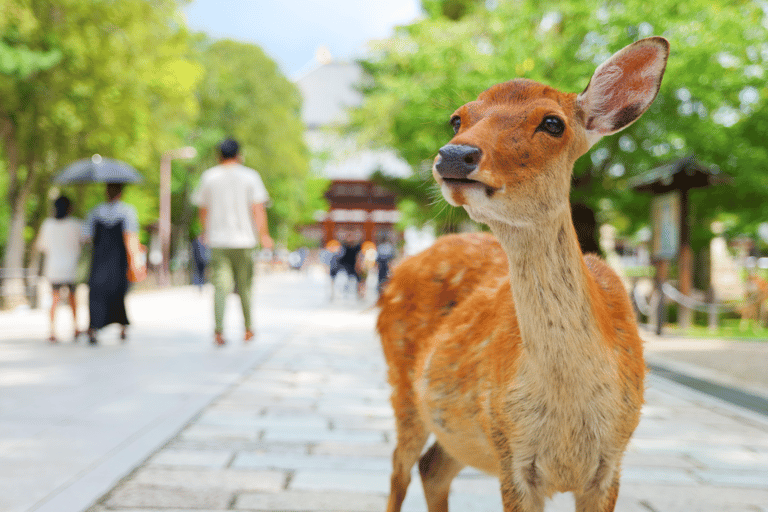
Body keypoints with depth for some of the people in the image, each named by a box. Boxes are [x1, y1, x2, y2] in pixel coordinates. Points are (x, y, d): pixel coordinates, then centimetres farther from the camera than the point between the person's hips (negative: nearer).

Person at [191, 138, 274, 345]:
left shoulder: (208, 177, 7)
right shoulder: (250, 176, 1)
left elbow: (202, 209, 12)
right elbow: (258, 209, -5)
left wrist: (205, 231, 27)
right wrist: (264, 235, 1)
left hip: (217, 240, 1)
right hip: (243, 239, -1)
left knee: (220, 286, -3)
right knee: (244, 286, 11)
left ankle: (218, 330, -18)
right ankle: (248, 328, 20)